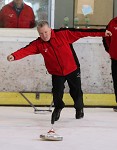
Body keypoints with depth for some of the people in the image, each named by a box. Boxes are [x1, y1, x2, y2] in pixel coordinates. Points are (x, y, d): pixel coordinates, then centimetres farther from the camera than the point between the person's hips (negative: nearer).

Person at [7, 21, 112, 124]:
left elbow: (80, 33, -16)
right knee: (57, 92, -6)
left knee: (76, 91, 11)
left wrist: (102, 33, -16)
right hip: (56, 73, 1)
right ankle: (58, 108, 26)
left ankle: (79, 108, 40)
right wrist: (14, 56, -46)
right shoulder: (38, 44, -12)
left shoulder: (63, 35, -16)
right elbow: (26, 50, -25)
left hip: (72, 70, -1)